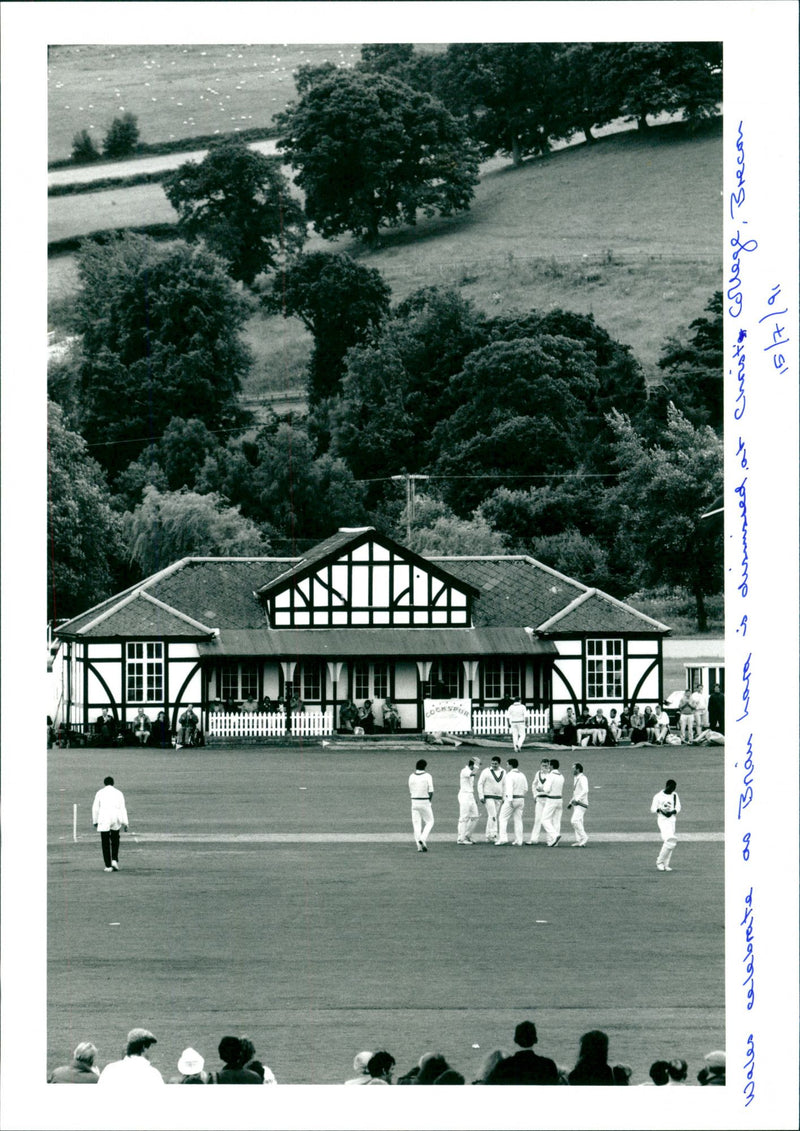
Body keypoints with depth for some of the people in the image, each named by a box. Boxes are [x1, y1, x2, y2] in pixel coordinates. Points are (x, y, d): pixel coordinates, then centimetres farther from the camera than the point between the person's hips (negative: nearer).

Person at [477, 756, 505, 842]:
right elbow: (480, 784, -5)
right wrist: (481, 796, -12)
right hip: (488, 797, -5)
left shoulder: (503, 772, 7)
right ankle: (493, 835, -21)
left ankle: (488, 836, 13)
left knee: (495, 817, 6)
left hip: (499, 798, 5)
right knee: (492, 815, -17)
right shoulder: (486, 771, -6)